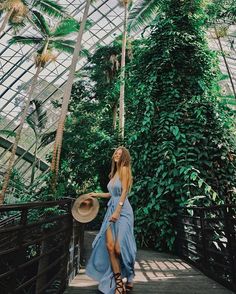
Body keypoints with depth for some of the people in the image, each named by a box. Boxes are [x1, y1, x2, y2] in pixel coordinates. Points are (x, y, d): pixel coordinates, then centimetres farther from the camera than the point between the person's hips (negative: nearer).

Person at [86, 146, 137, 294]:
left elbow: (124, 192, -12)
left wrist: (117, 211, -19)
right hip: (112, 210, 7)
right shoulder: (115, 172, 17)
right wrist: (96, 194, 26)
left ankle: (129, 279, 20)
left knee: (119, 248, -6)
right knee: (109, 246, -1)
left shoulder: (124, 169, -5)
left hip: (122, 211, -7)